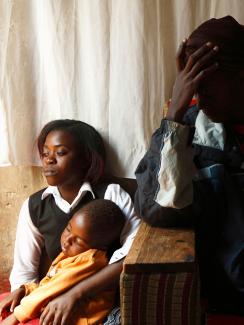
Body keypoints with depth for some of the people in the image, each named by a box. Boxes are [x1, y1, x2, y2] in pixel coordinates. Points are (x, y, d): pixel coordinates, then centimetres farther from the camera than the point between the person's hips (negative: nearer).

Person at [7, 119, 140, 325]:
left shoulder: (111, 194, -5)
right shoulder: (34, 207, 6)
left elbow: (137, 250, -19)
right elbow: (23, 273, 6)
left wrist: (76, 294, -24)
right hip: (54, 302, 4)